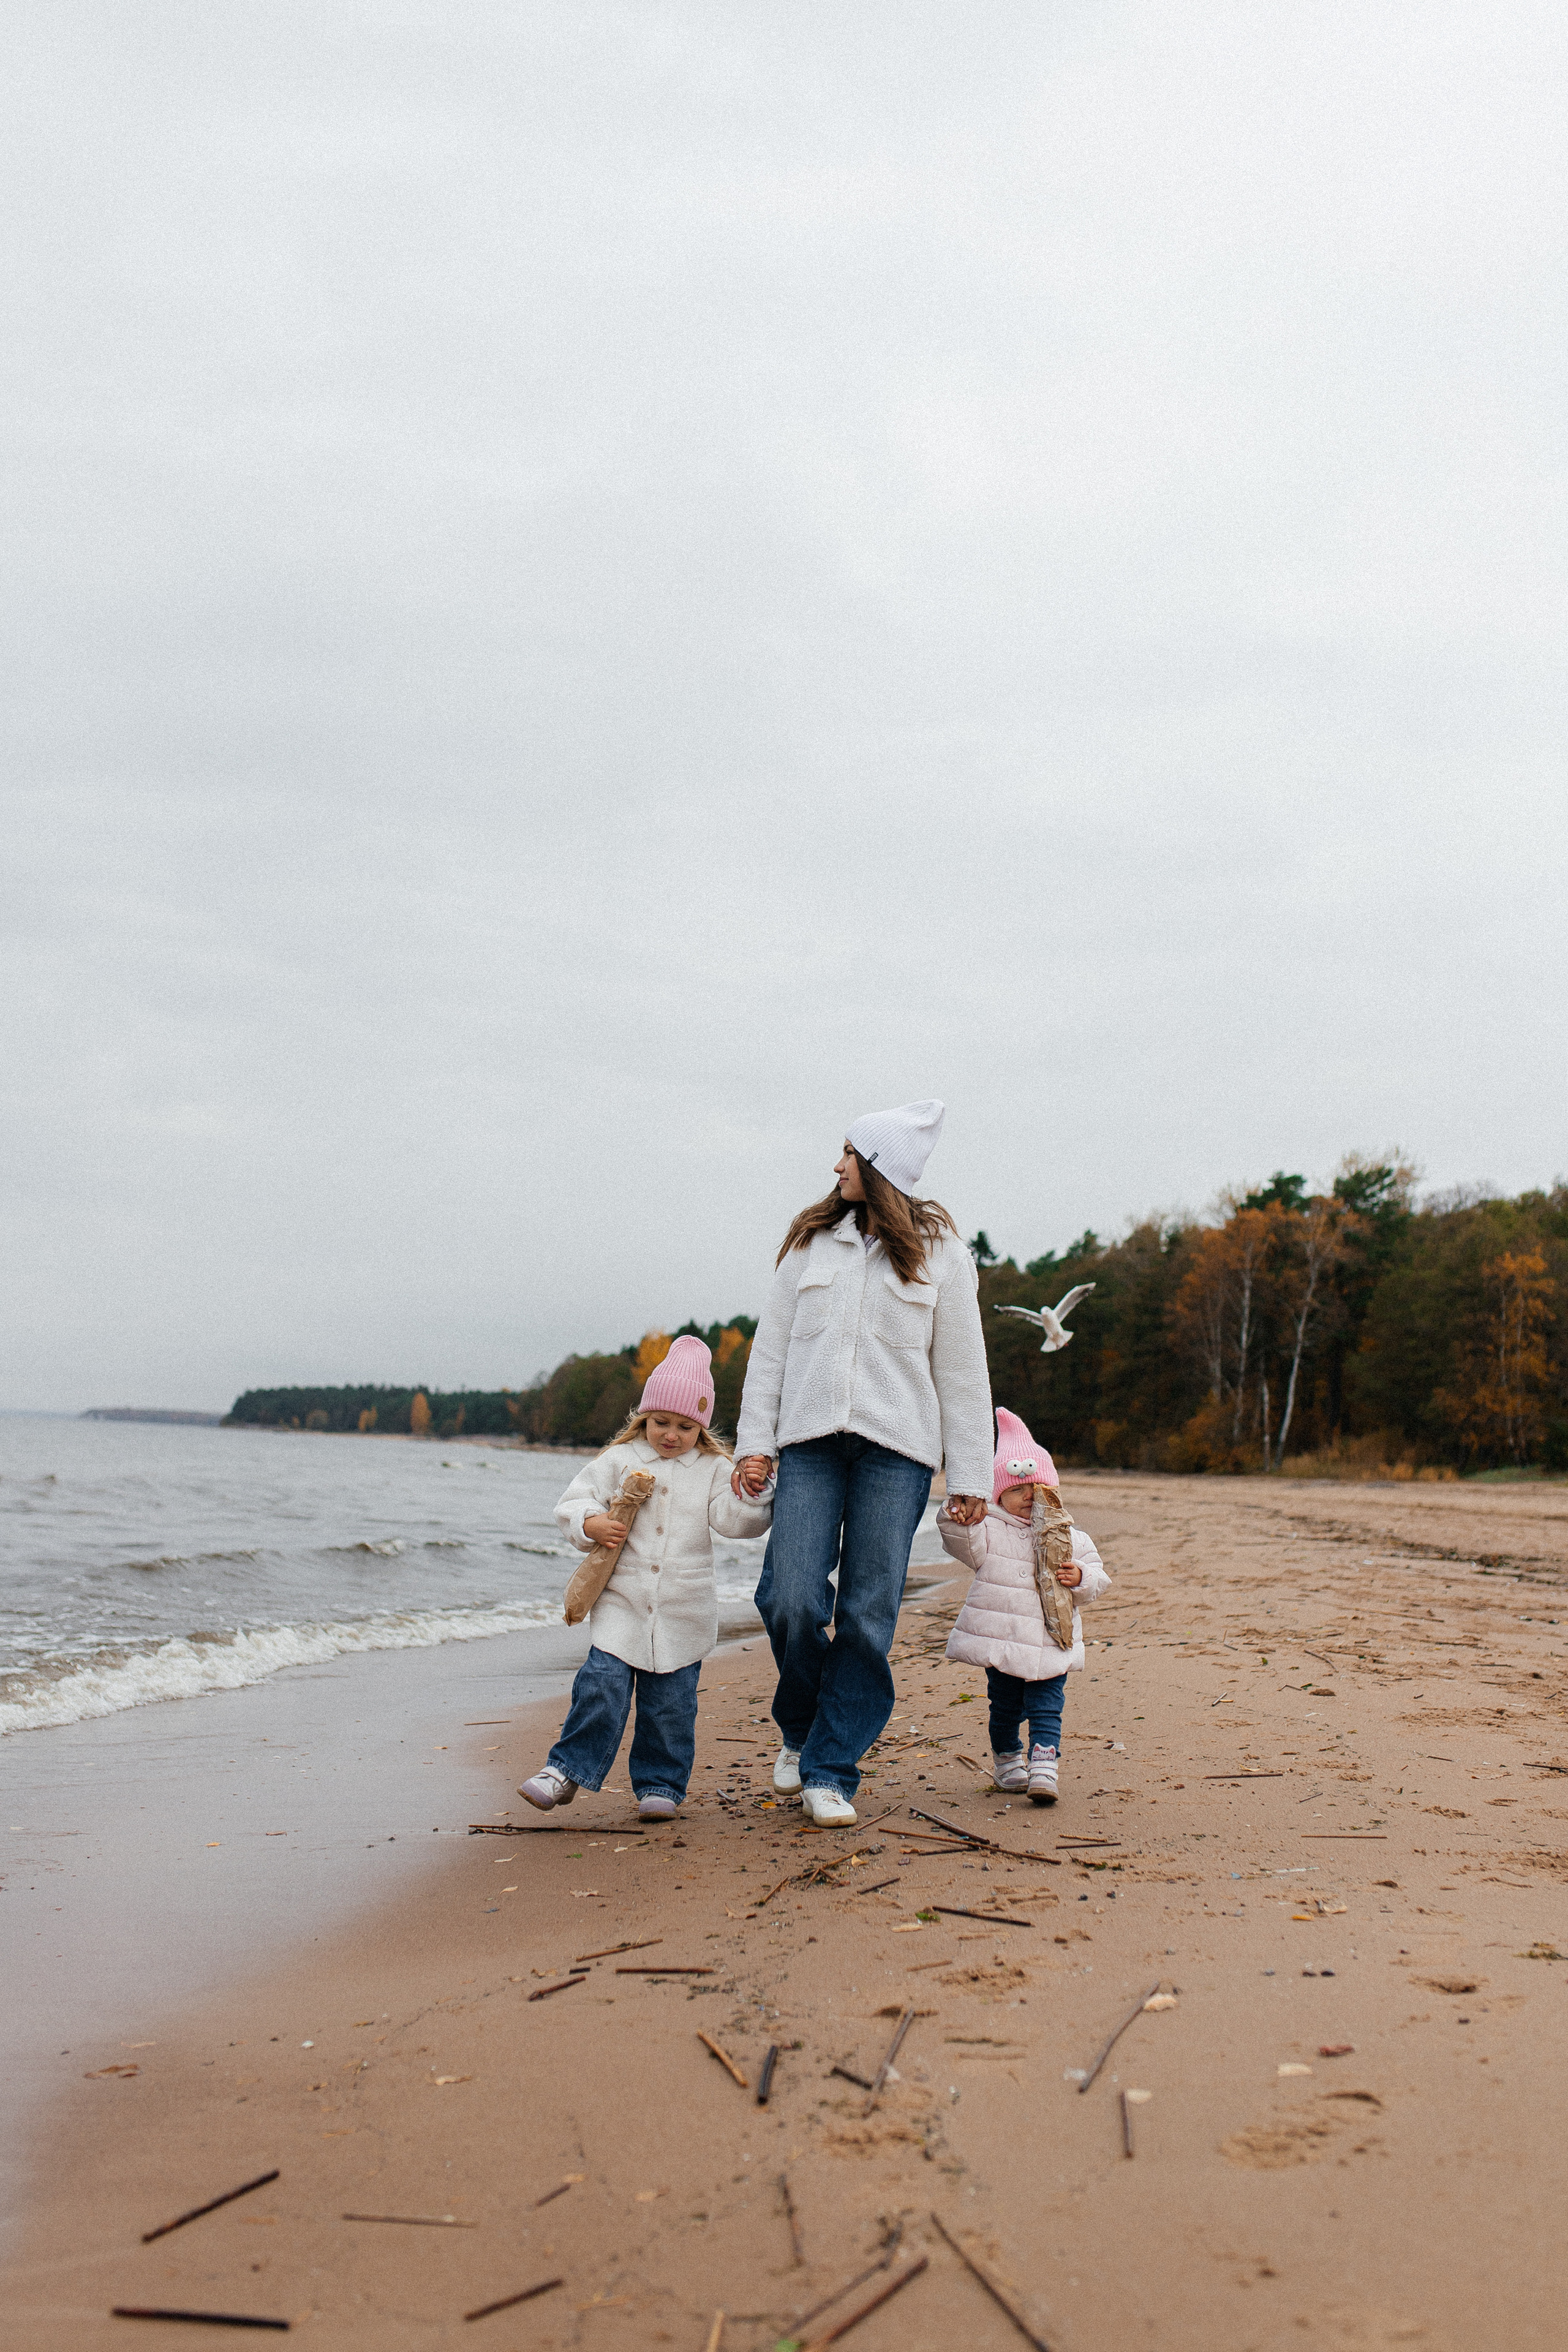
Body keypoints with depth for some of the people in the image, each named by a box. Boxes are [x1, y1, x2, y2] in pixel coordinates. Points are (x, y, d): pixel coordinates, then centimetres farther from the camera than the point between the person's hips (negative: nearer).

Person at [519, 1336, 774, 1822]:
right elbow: (574, 1500, 4)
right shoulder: (620, 1460, 4)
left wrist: (752, 1491, -21)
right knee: (601, 1686, -11)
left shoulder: (713, 1469, 5)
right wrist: (591, 1525, -15)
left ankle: (660, 1785, 19)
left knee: (671, 1704, 5)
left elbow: (732, 1519, -3)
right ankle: (568, 1770, 1)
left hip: (682, 1612, 1)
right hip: (622, 1602, -1)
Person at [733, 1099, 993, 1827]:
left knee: (868, 1616, -3)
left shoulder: (938, 1251, 6)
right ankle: (800, 1729, 20)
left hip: (896, 1447, -1)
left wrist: (970, 1477, 3)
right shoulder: (808, 1241, 12)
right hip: (810, 1439, 2)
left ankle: (830, 1771, 9)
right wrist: (755, 1440, 3)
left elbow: (962, 1370, 6)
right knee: (791, 1600, -9)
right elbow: (771, 1346, 12)